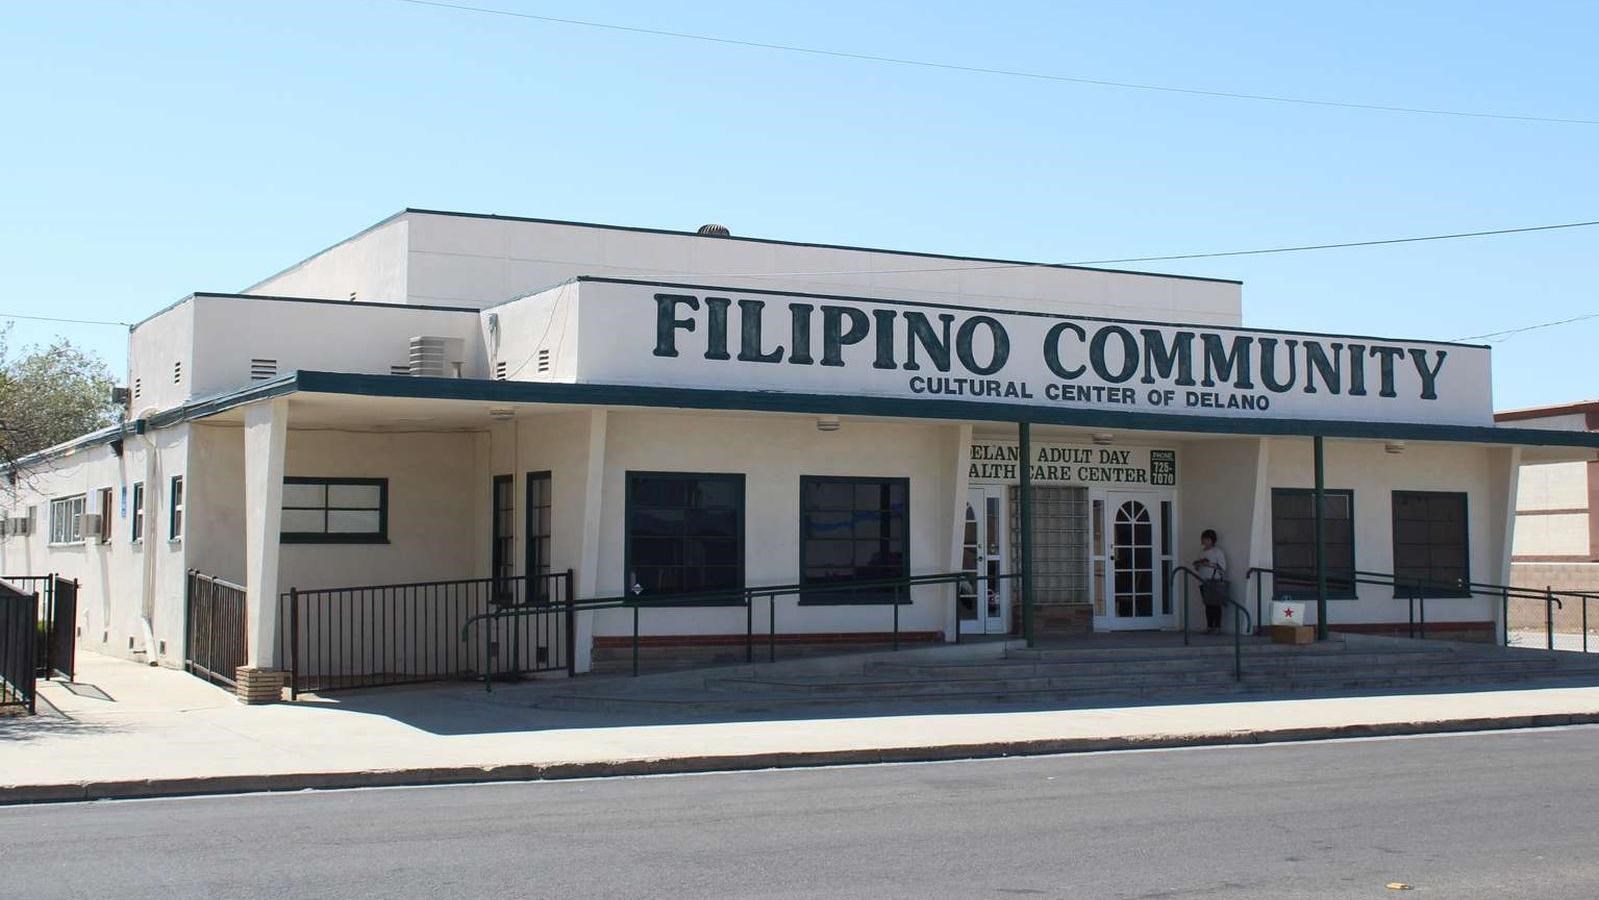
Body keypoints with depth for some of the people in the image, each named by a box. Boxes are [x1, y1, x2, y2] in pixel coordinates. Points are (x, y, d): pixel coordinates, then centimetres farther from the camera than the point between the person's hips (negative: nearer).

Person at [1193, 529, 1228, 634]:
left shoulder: (1218, 552, -2)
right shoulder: (1202, 553, 17)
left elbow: (1223, 568, -10)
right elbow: (1198, 570, 24)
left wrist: (1210, 565, -18)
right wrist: (1197, 566, 2)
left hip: (1215, 582, -6)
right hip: (1204, 582, 6)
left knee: (1216, 605, -6)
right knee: (1208, 606, 7)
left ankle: (1217, 627, -4)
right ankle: (1209, 627, 11)